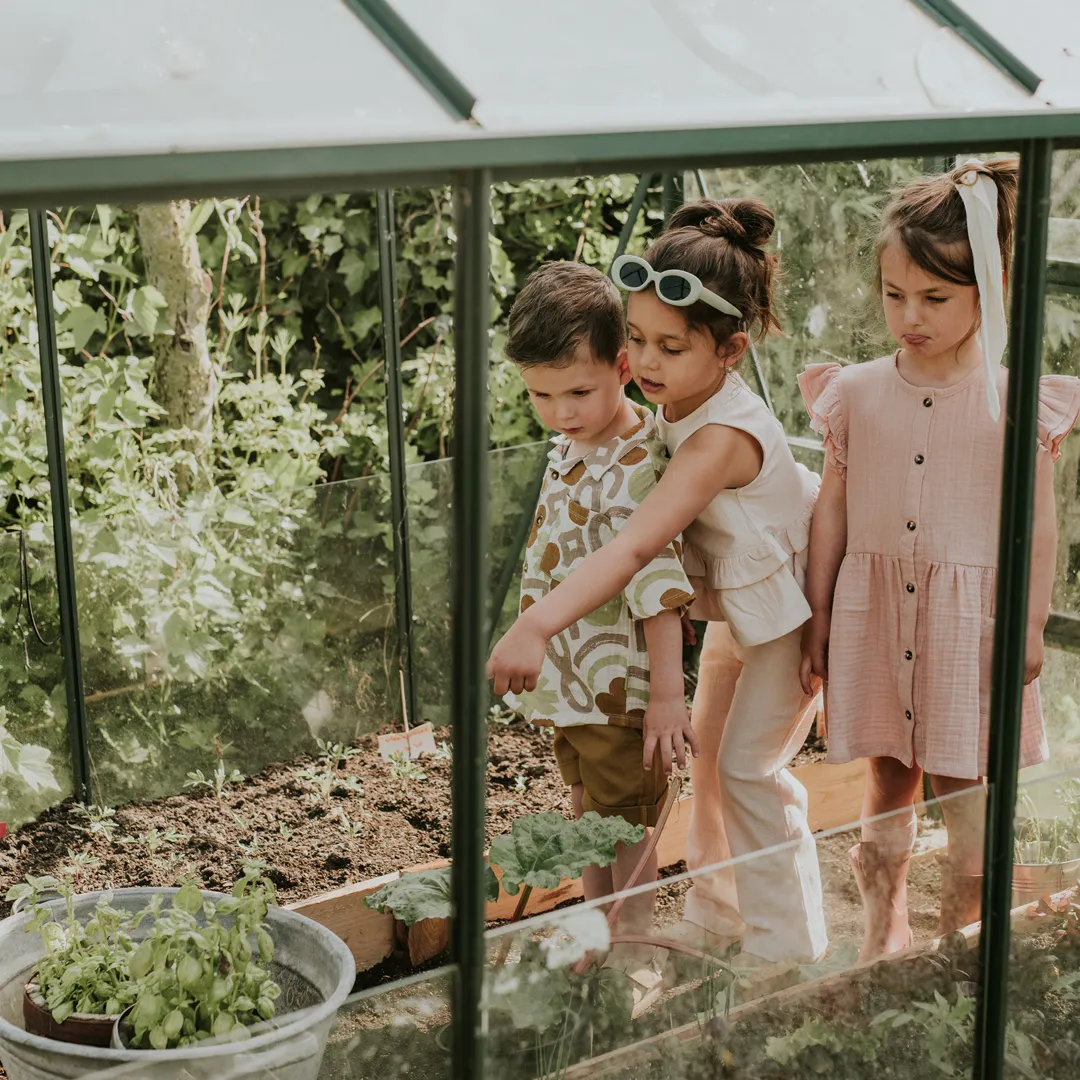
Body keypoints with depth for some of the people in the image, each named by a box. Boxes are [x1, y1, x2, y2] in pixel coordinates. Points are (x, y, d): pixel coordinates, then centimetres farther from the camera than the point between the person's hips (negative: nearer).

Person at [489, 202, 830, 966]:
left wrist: (537, 627, -57)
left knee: (750, 767, -4)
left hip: (793, 604, -9)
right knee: (710, 748, 16)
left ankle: (787, 946, 12)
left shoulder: (722, 436, -38)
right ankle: (715, 914, 33)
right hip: (739, 601, 9)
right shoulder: (676, 407, -11)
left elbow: (637, 546, -49)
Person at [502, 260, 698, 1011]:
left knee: (622, 820, 4)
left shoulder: (639, 465, -23)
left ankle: (640, 956, 20)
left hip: (621, 681, -9)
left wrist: (666, 692, -25)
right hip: (568, 674, 9)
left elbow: (659, 587, -25)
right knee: (586, 810, 21)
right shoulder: (569, 447, 5)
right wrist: (532, 645, 23)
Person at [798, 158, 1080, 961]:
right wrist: (819, 614, 8)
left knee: (966, 792, 6)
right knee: (887, 780, 15)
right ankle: (885, 929, 32)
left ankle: (961, 939, 24)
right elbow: (833, 509, 6)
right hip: (874, 609, 3)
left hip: (971, 621, -2)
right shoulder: (856, 394, 0)